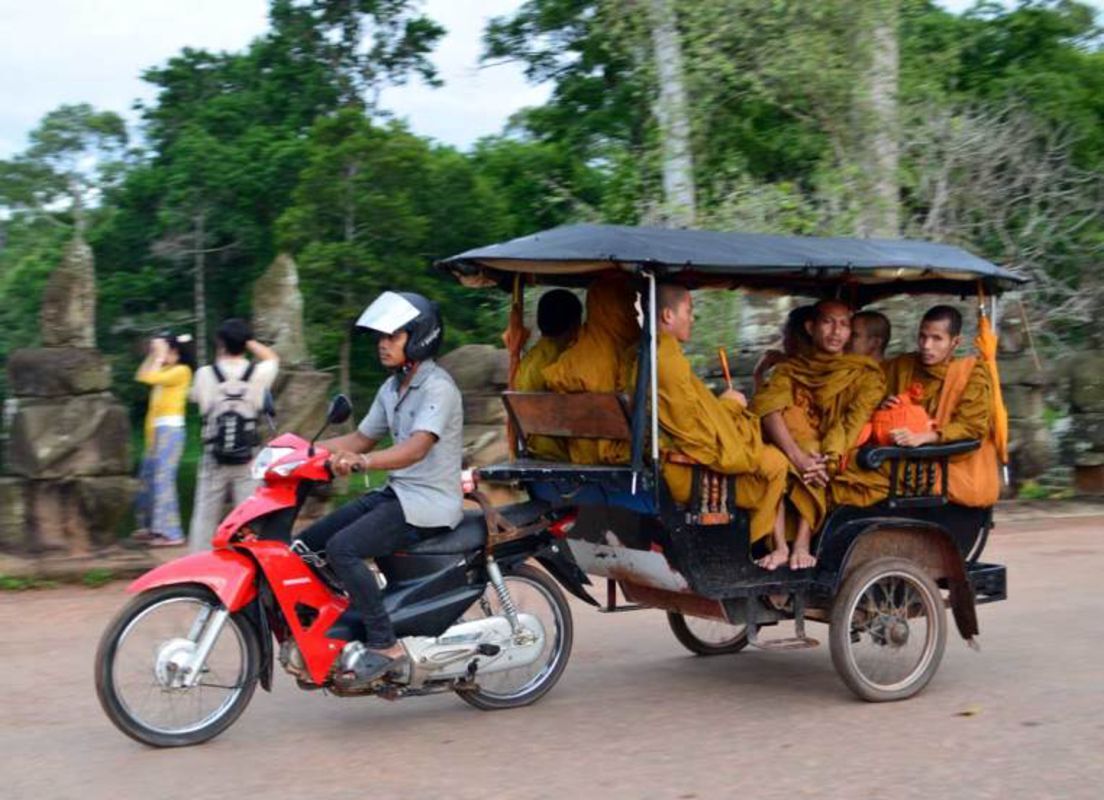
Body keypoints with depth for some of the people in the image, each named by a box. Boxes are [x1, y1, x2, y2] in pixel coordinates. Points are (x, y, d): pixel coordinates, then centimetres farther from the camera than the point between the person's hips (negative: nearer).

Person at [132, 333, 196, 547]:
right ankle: (151, 527, 23)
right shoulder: (166, 370, 16)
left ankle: (171, 533, -13)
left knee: (163, 479, -13)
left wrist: (159, 357, -5)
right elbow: (141, 376, 19)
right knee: (148, 479, 14)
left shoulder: (182, 370, -8)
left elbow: (151, 378, -17)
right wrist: (152, 355, 13)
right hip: (156, 431, 9)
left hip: (170, 430, -9)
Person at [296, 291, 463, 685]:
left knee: (342, 548, -27)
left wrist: (361, 461, -44)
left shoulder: (438, 387, -14)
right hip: (394, 493, 10)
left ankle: (384, 644, -22)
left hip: (428, 503, -10)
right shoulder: (392, 388, 15)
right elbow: (361, 438, 22)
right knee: (305, 544, 3)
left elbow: (416, 448, -29)